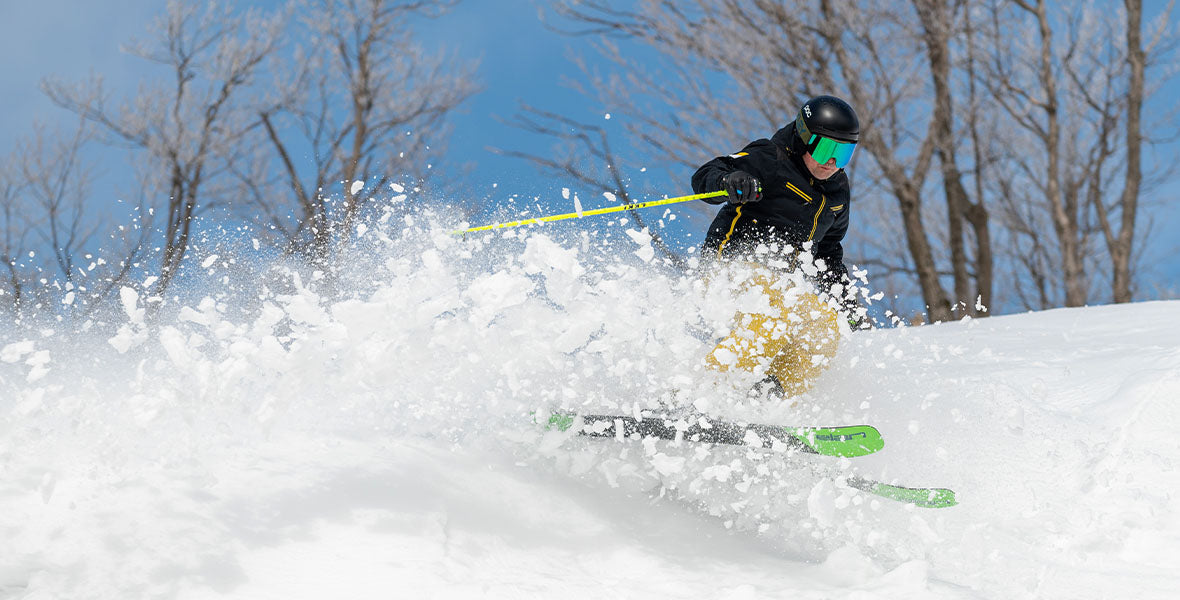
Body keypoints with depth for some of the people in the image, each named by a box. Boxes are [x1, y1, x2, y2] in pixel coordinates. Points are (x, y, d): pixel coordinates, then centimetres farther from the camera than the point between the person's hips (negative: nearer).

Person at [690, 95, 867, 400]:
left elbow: (826, 250, 31)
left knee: (826, 324, -15)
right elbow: (704, 176, -18)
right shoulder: (769, 159, -7)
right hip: (735, 265, -8)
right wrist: (728, 182, -42)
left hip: (778, 282, 8)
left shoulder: (837, 193, 17)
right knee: (780, 307, -34)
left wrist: (847, 302, 22)